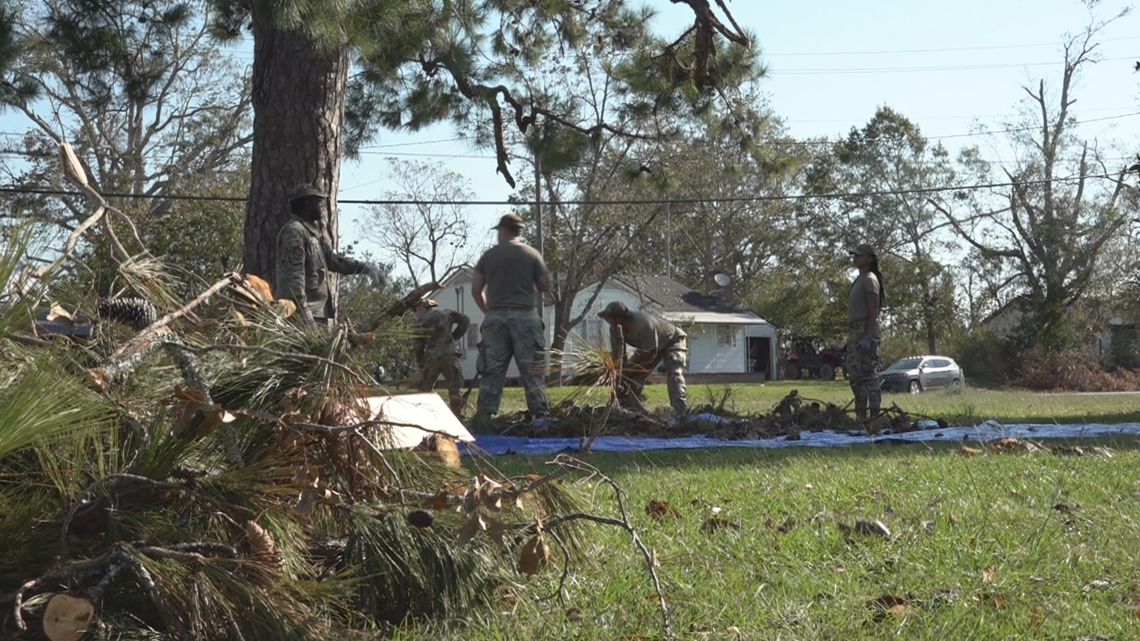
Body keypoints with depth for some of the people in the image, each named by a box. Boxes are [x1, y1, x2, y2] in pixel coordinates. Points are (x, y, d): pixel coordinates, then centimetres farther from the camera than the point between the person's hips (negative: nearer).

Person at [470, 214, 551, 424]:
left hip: (496, 317, 1)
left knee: (491, 370, 2)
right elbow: (545, 285, 3)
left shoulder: (489, 255, 6)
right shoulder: (531, 254, 2)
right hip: (525, 316, -1)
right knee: (531, 369, 1)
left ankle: (484, 418, -2)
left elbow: (476, 289, 8)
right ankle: (540, 413, -4)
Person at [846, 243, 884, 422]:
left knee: (869, 374, -12)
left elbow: (873, 311, -15)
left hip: (865, 332, -10)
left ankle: (874, 413, -13)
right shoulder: (859, 280, 20)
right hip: (855, 332, 10)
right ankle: (861, 414, 16)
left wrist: (868, 337, -23)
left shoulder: (869, 279, -8)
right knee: (854, 375, 11)